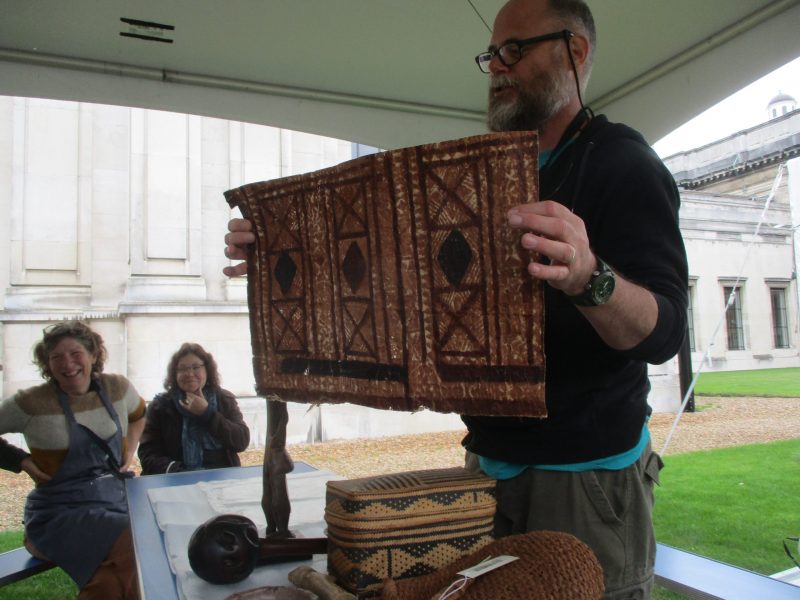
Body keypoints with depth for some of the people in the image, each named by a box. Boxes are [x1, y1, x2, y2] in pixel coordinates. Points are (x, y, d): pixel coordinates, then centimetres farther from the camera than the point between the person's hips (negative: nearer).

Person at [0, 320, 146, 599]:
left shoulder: (117, 388, 1)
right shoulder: (31, 403, -8)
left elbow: (138, 414, 22)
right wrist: (23, 461, -6)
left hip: (118, 499, 4)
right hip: (62, 511, -4)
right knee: (136, 546, -27)